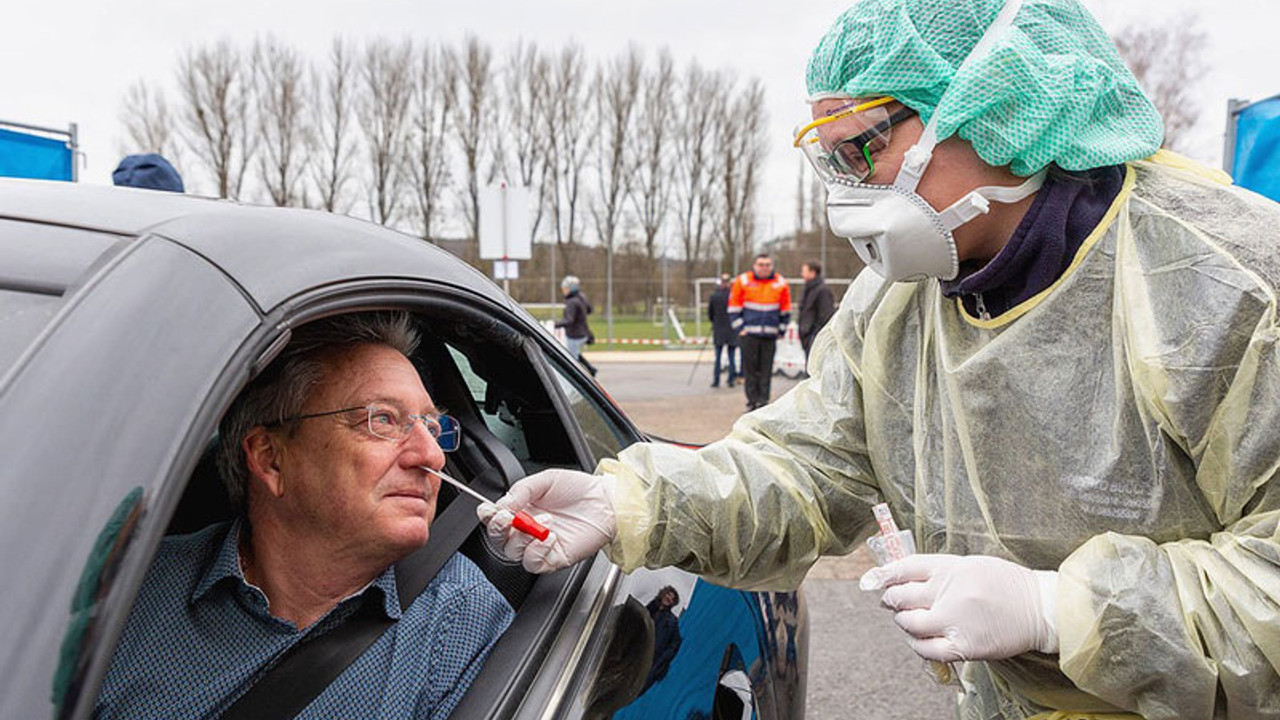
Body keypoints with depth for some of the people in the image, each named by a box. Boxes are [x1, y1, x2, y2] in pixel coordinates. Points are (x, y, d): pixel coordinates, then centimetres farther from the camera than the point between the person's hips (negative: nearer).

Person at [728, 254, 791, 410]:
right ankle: (752, 401, 9)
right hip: (749, 334, -1)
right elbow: (734, 307, 6)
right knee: (750, 368, 0)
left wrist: (780, 329, 10)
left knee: (766, 370, 2)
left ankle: (763, 400, 8)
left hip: (770, 334, 1)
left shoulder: (781, 283, 7)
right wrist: (739, 328, -1)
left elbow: (785, 310, 16)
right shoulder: (743, 281, 2)